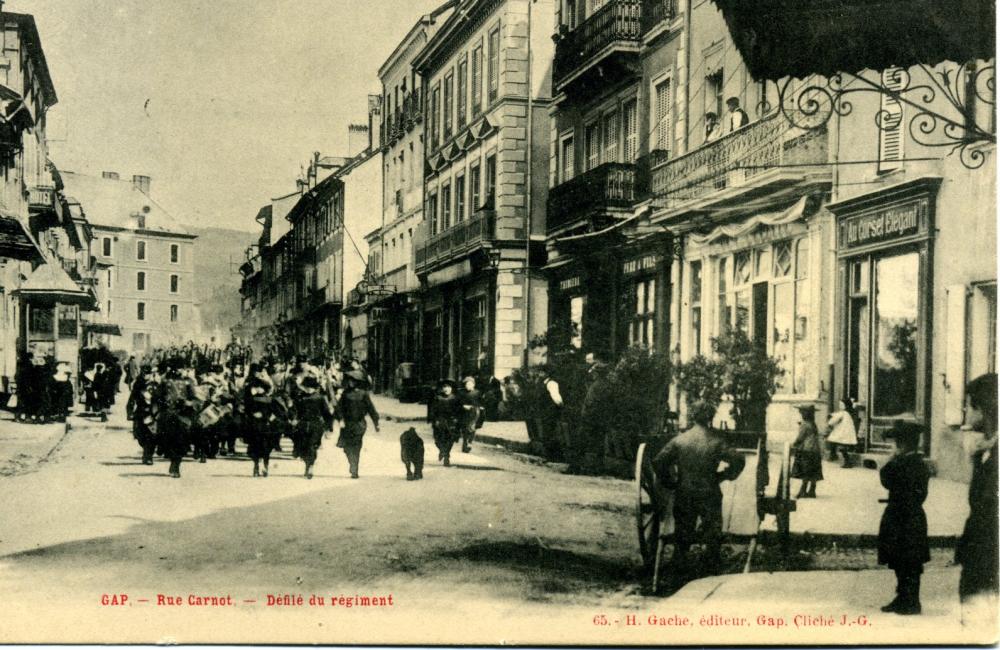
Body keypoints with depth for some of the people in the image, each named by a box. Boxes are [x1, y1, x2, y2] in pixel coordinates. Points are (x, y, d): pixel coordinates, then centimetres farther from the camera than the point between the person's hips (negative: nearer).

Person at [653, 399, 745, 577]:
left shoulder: (680, 440, -5)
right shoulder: (717, 440, -10)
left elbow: (658, 462, -9)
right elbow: (738, 460, -17)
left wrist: (671, 482, 2)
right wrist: (726, 475, -1)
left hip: (683, 495, 2)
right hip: (709, 495, -2)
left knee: (683, 532, 15)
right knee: (713, 533, 14)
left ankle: (678, 568, 20)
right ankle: (714, 567, 20)